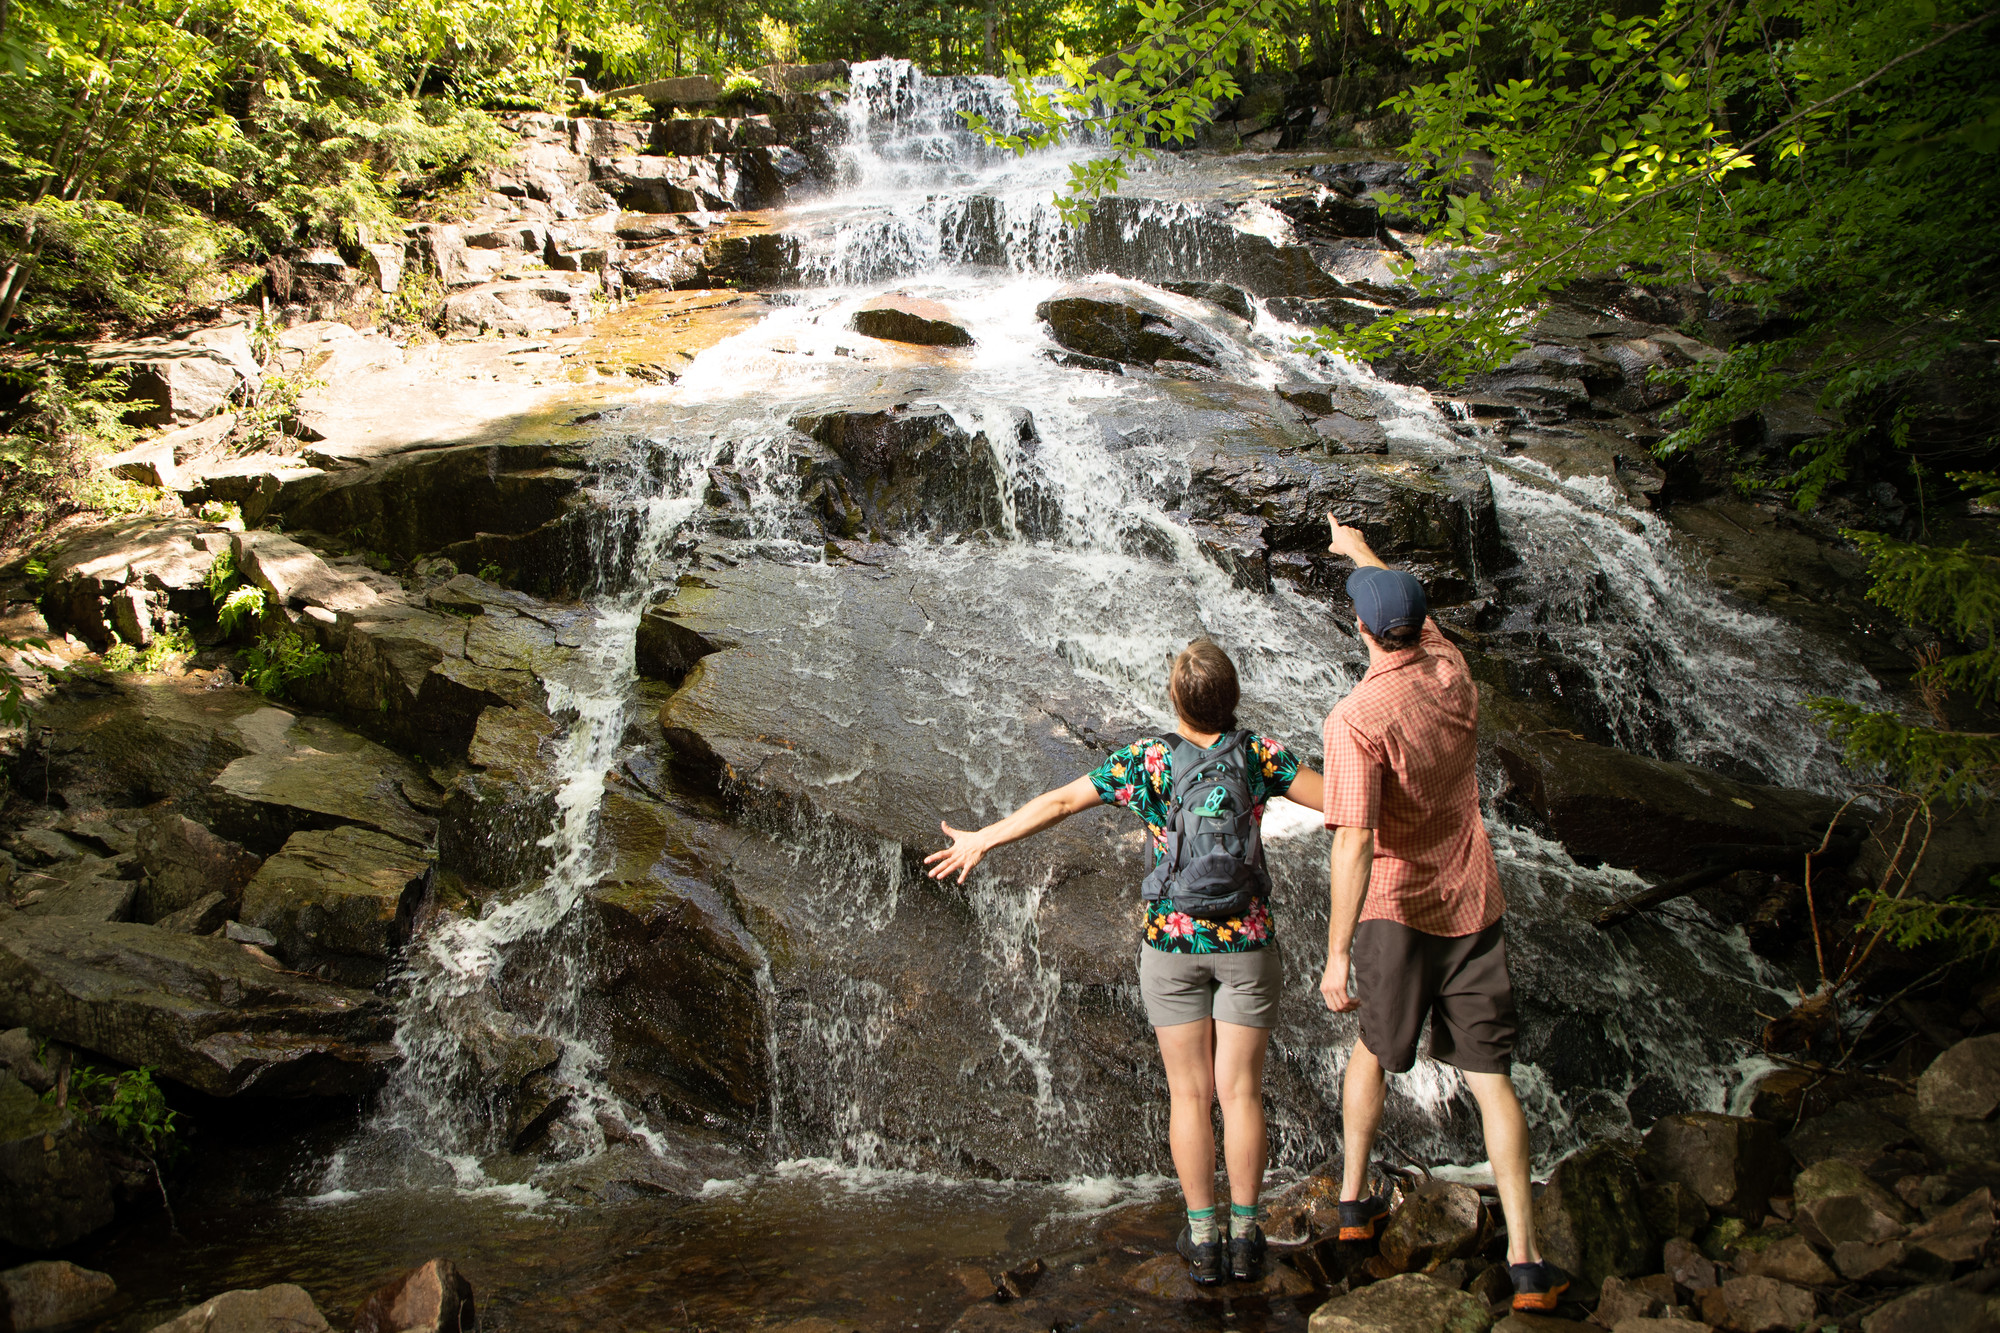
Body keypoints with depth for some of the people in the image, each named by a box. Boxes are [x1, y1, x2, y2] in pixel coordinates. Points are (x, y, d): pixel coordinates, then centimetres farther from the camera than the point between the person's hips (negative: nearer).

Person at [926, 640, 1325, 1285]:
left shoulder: (1146, 760, -9)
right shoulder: (1258, 754, -8)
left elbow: (1059, 802, -6)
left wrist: (981, 840, 4)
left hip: (1173, 940, 0)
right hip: (1246, 942, 0)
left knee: (1190, 1093, 9)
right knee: (1241, 1091, 8)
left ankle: (1203, 1238, 15)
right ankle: (1245, 1237, 16)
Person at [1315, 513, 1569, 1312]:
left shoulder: (1356, 720, -20)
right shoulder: (1451, 676, -2)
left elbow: (1355, 841, -27)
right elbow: (1416, 614, 21)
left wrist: (1336, 954, -26)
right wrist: (1362, 552, 37)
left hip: (1396, 909, -3)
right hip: (1472, 906, 4)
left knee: (1373, 1050, 22)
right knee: (1489, 1076, 6)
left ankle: (1354, 1201, 32)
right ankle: (1525, 1260, 4)